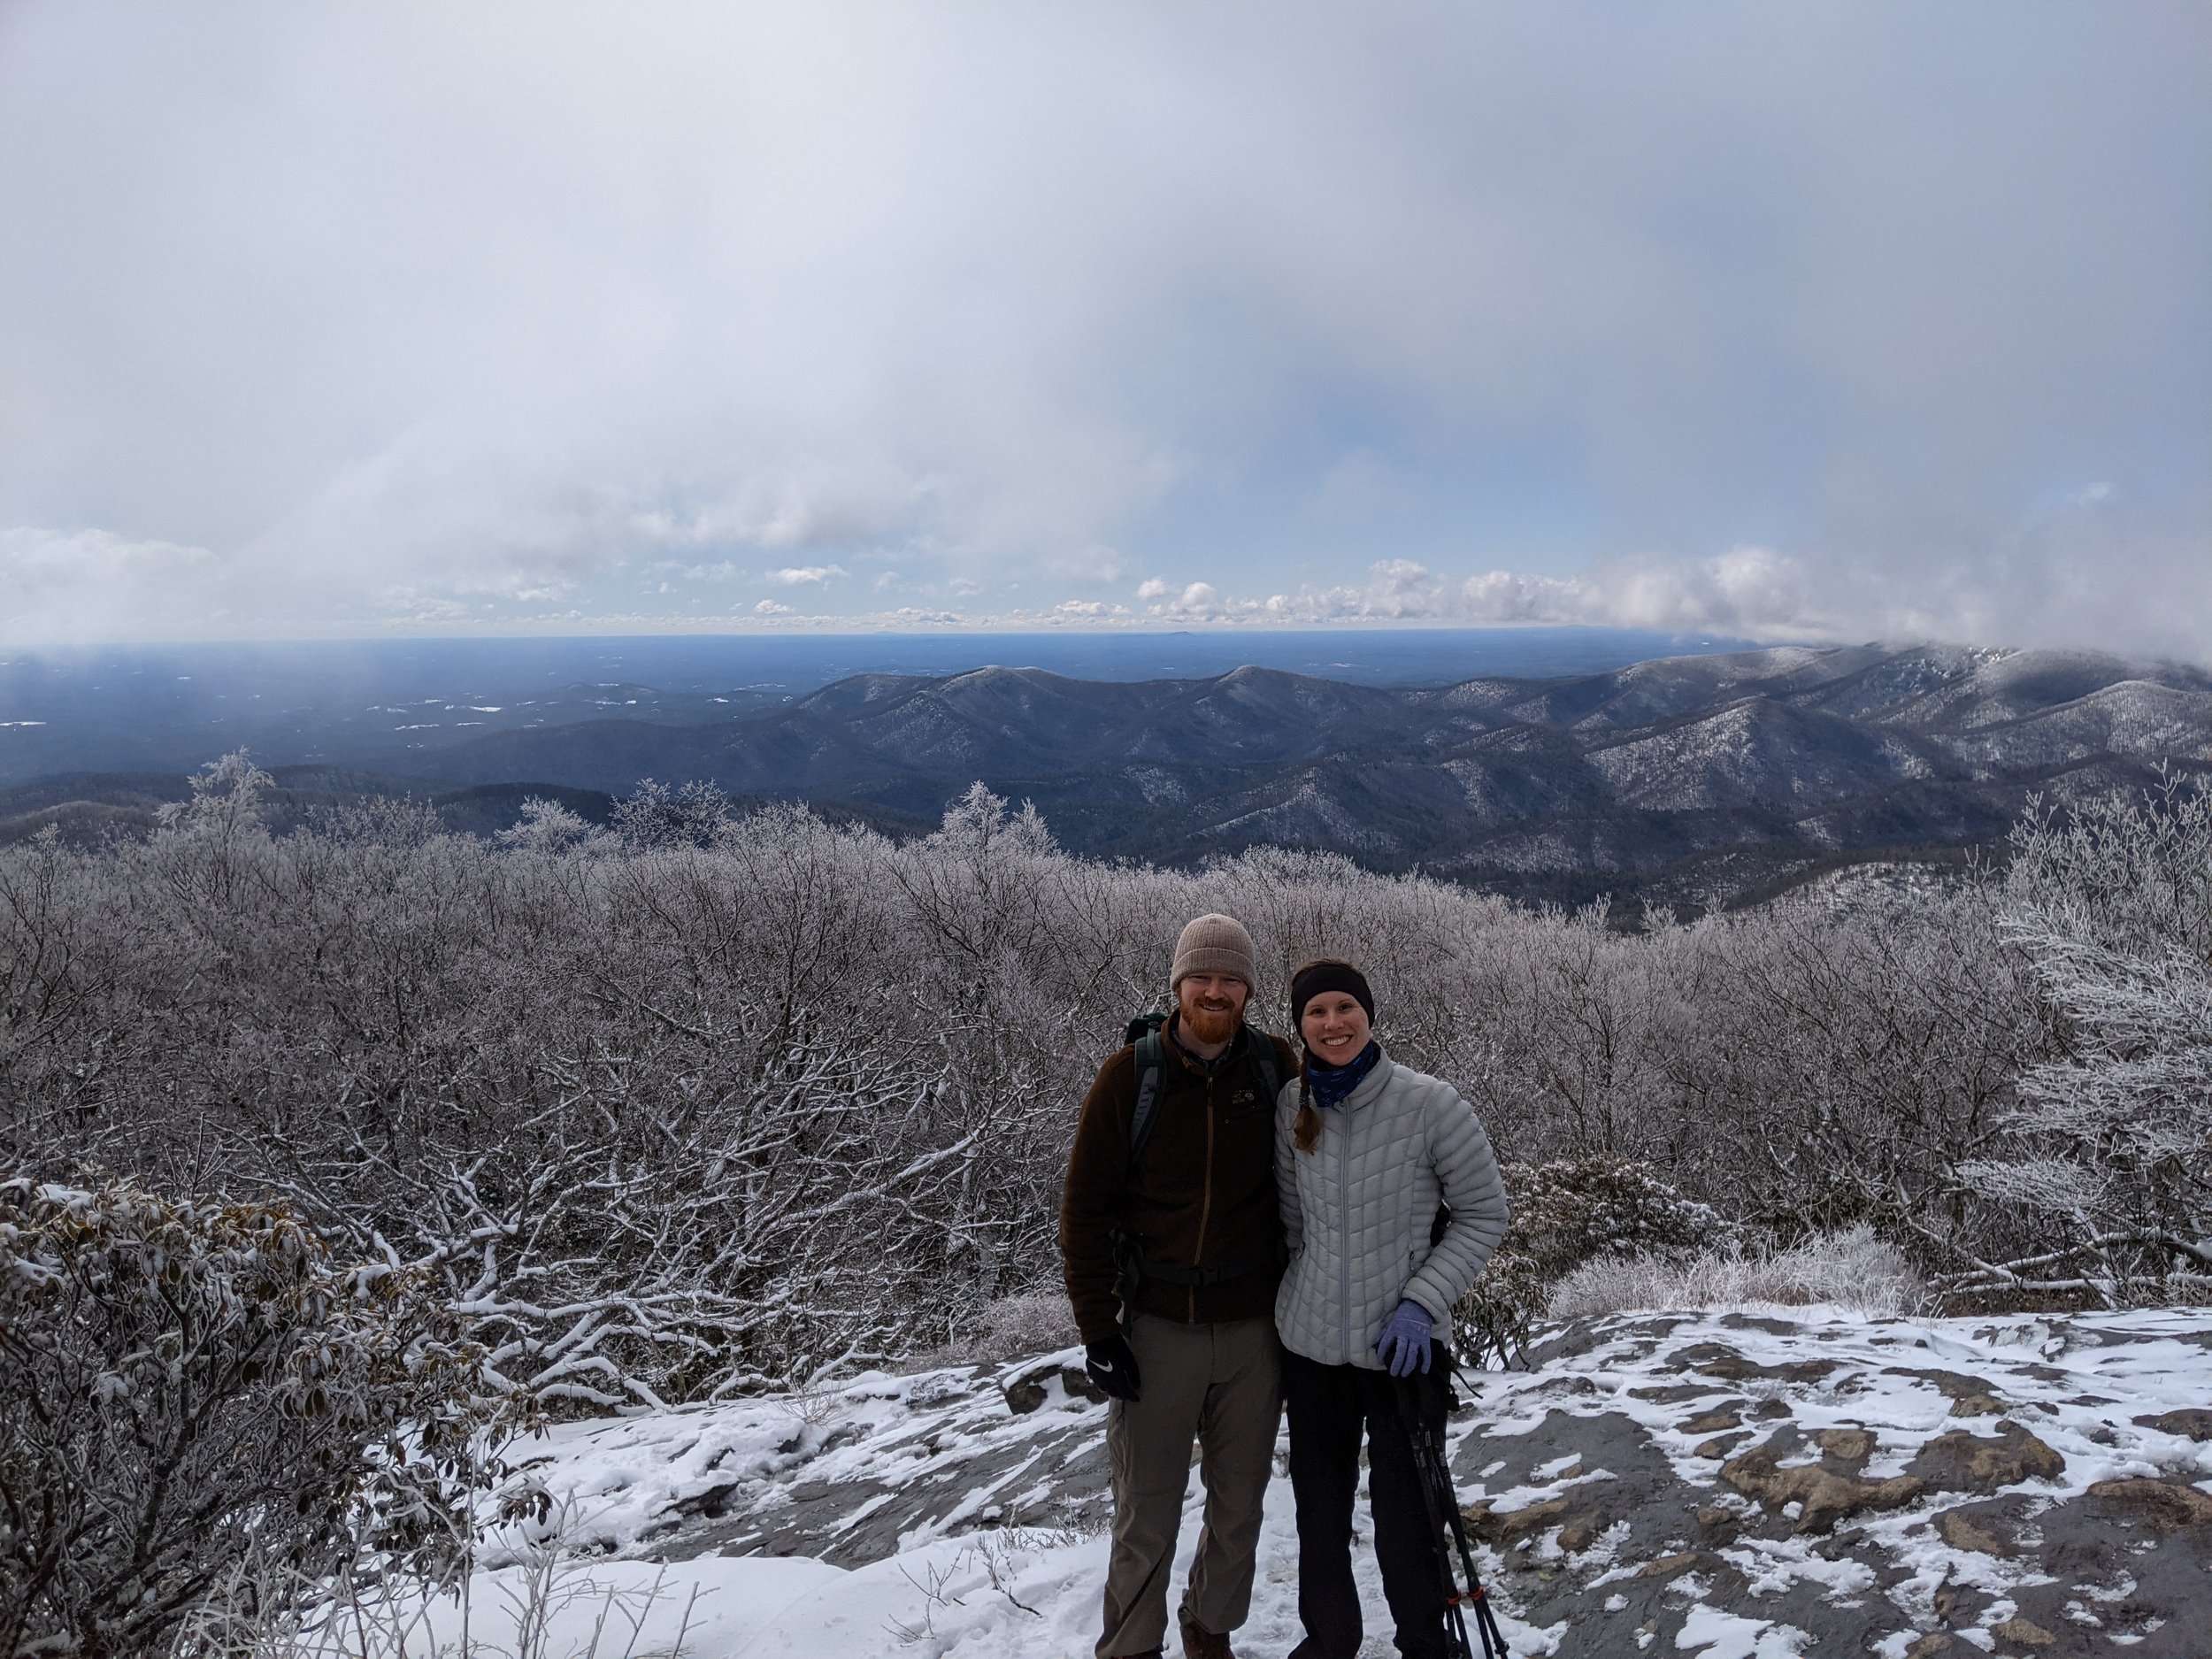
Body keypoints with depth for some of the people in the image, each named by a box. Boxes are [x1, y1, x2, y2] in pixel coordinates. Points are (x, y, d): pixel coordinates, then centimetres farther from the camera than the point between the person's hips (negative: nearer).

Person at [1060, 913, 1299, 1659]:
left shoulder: (1275, 1067, -4)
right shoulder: (1129, 1076, -9)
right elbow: (1085, 1205, -4)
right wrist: (1097, 1328, -6)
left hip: (1253, 1329, 2)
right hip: (1156, 1328, -2)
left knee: (1239, 1505, 16)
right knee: (1146, 1513, 8)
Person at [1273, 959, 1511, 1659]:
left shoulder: (1430, 1104, -15)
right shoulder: (1291, 1106, -5)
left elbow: (1484, 1213, -6)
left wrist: (1421, 1302, -14)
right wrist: (1286, 1301, 10)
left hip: (1403, 1349, -3)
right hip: (1311, 1344, 3)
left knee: (1404, 1517, 6)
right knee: (1319, 1509, 17)